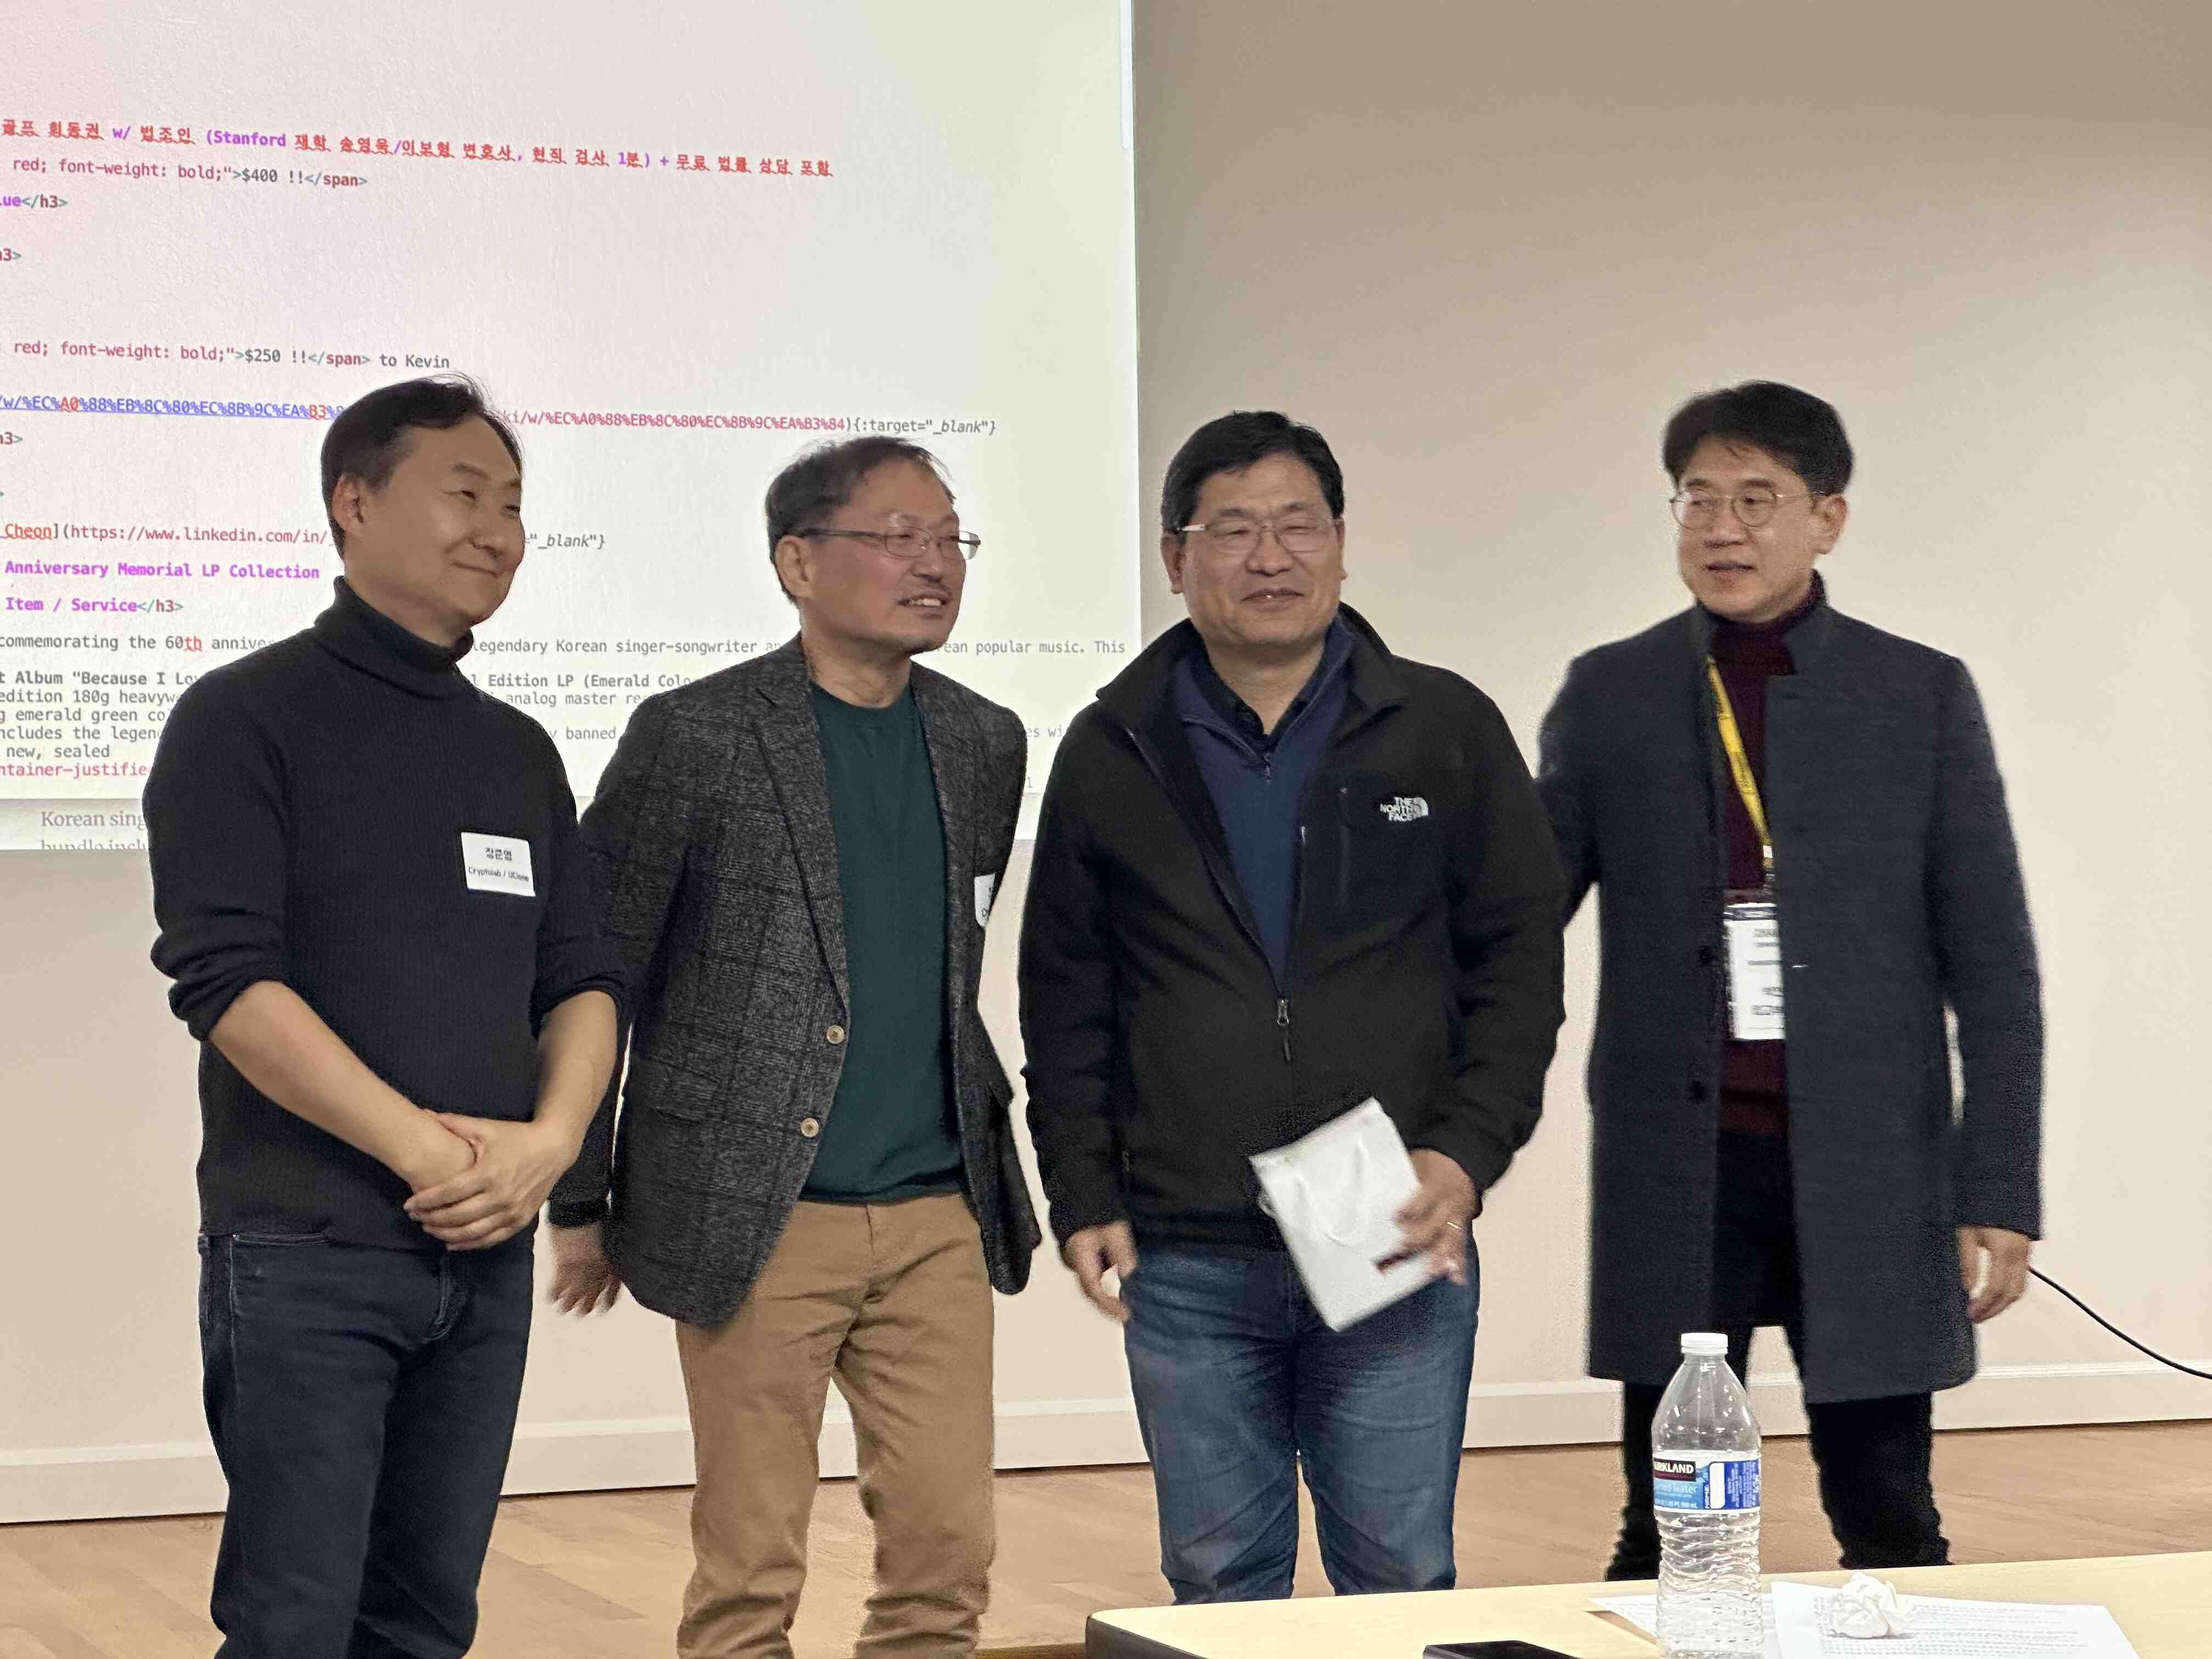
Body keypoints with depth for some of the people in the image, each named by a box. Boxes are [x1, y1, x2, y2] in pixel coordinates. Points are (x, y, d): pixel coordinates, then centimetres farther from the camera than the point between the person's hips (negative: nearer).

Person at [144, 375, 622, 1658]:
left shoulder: (520, 753, 15)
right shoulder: (247, 719, -4)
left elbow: (583, 977, 12)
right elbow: (224, 977, -13)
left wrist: (547, 1139, -9)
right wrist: (429, 1150, -17)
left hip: (489, 1255, 6)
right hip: (306, 1258, -6)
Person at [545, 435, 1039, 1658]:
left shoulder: (985, 746, 10)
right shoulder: (694, 738, -7)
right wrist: (581, 1205, -1)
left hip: (939, 1221, 5)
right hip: (757, 1221, -5)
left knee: (947, 1557, 5)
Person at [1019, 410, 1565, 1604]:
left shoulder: (1445, 730, 4)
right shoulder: (1112, 753, 7)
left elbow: (1521, 957, 5)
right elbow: (1064, 1000, 10)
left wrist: (1467, 1153, -7)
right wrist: (1083, 1200, 3)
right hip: (1186, 1260, 1)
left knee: (1403, 1578, 3)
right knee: (1219, 1583, 9)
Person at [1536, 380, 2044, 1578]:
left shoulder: (1922, 696, 2)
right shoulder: (1610, 695, 6)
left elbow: (1992, 965, 2)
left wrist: (1999, 1196, -4)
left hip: (1864, 1171, -1)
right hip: (1676, 1172, 1)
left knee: (1888, 1525, 3)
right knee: (1666, 1536, 6)